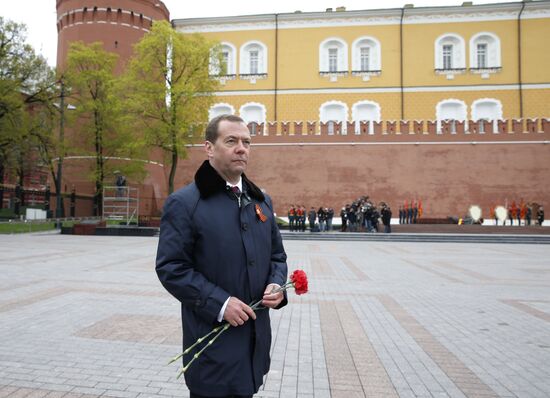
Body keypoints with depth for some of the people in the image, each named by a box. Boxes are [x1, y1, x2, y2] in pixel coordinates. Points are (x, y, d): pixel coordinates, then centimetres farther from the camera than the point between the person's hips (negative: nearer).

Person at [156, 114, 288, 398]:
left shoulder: (261, 201, 9)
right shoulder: (184, 203, -11)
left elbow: (277, 255, 15)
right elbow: (170, 268, -14)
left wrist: (277, 285, -5)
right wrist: (219, 303, -20)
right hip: (211, 339, -6)